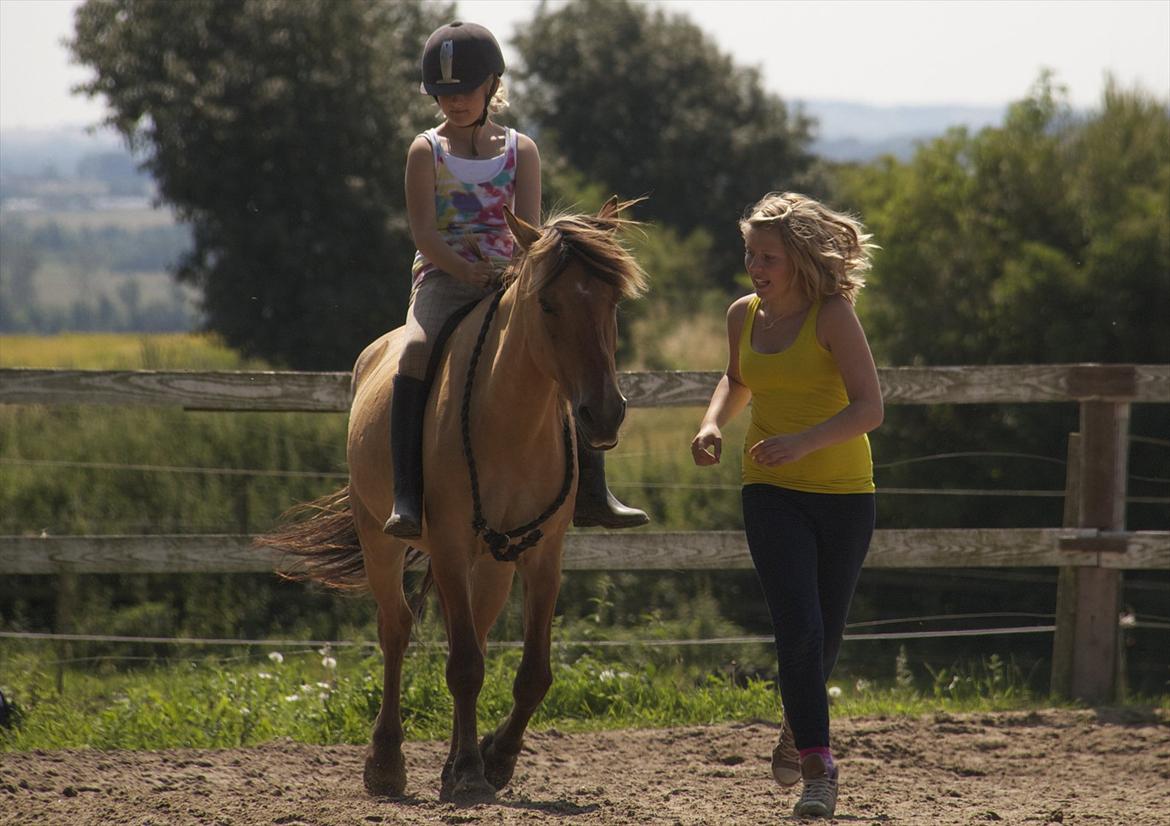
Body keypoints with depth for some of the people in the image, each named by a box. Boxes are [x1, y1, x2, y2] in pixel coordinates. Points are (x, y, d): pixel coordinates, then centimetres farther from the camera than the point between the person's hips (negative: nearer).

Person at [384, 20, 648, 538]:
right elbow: (423, 233, -5)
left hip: (507, 282, 3)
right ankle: (406, 499, -39)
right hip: (441, 280, -3)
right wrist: (466, 270, -23)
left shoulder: (519, 151, 10)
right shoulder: (427, 152, 5)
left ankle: (590, 494, -8)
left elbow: (529, 232, 1)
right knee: (417, 350, -33)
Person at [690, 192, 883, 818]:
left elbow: (869, 407, -21)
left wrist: (805, 441, -34)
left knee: (825, 631, 10)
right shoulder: (744, 315, 1)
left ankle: (796, 730, 38)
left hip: (842, 490, -2)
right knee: (798, 625, -14)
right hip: (771, 491, 2)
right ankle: (817, 766, -9)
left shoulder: (832, 316, -14)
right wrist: (714, 422, 2)